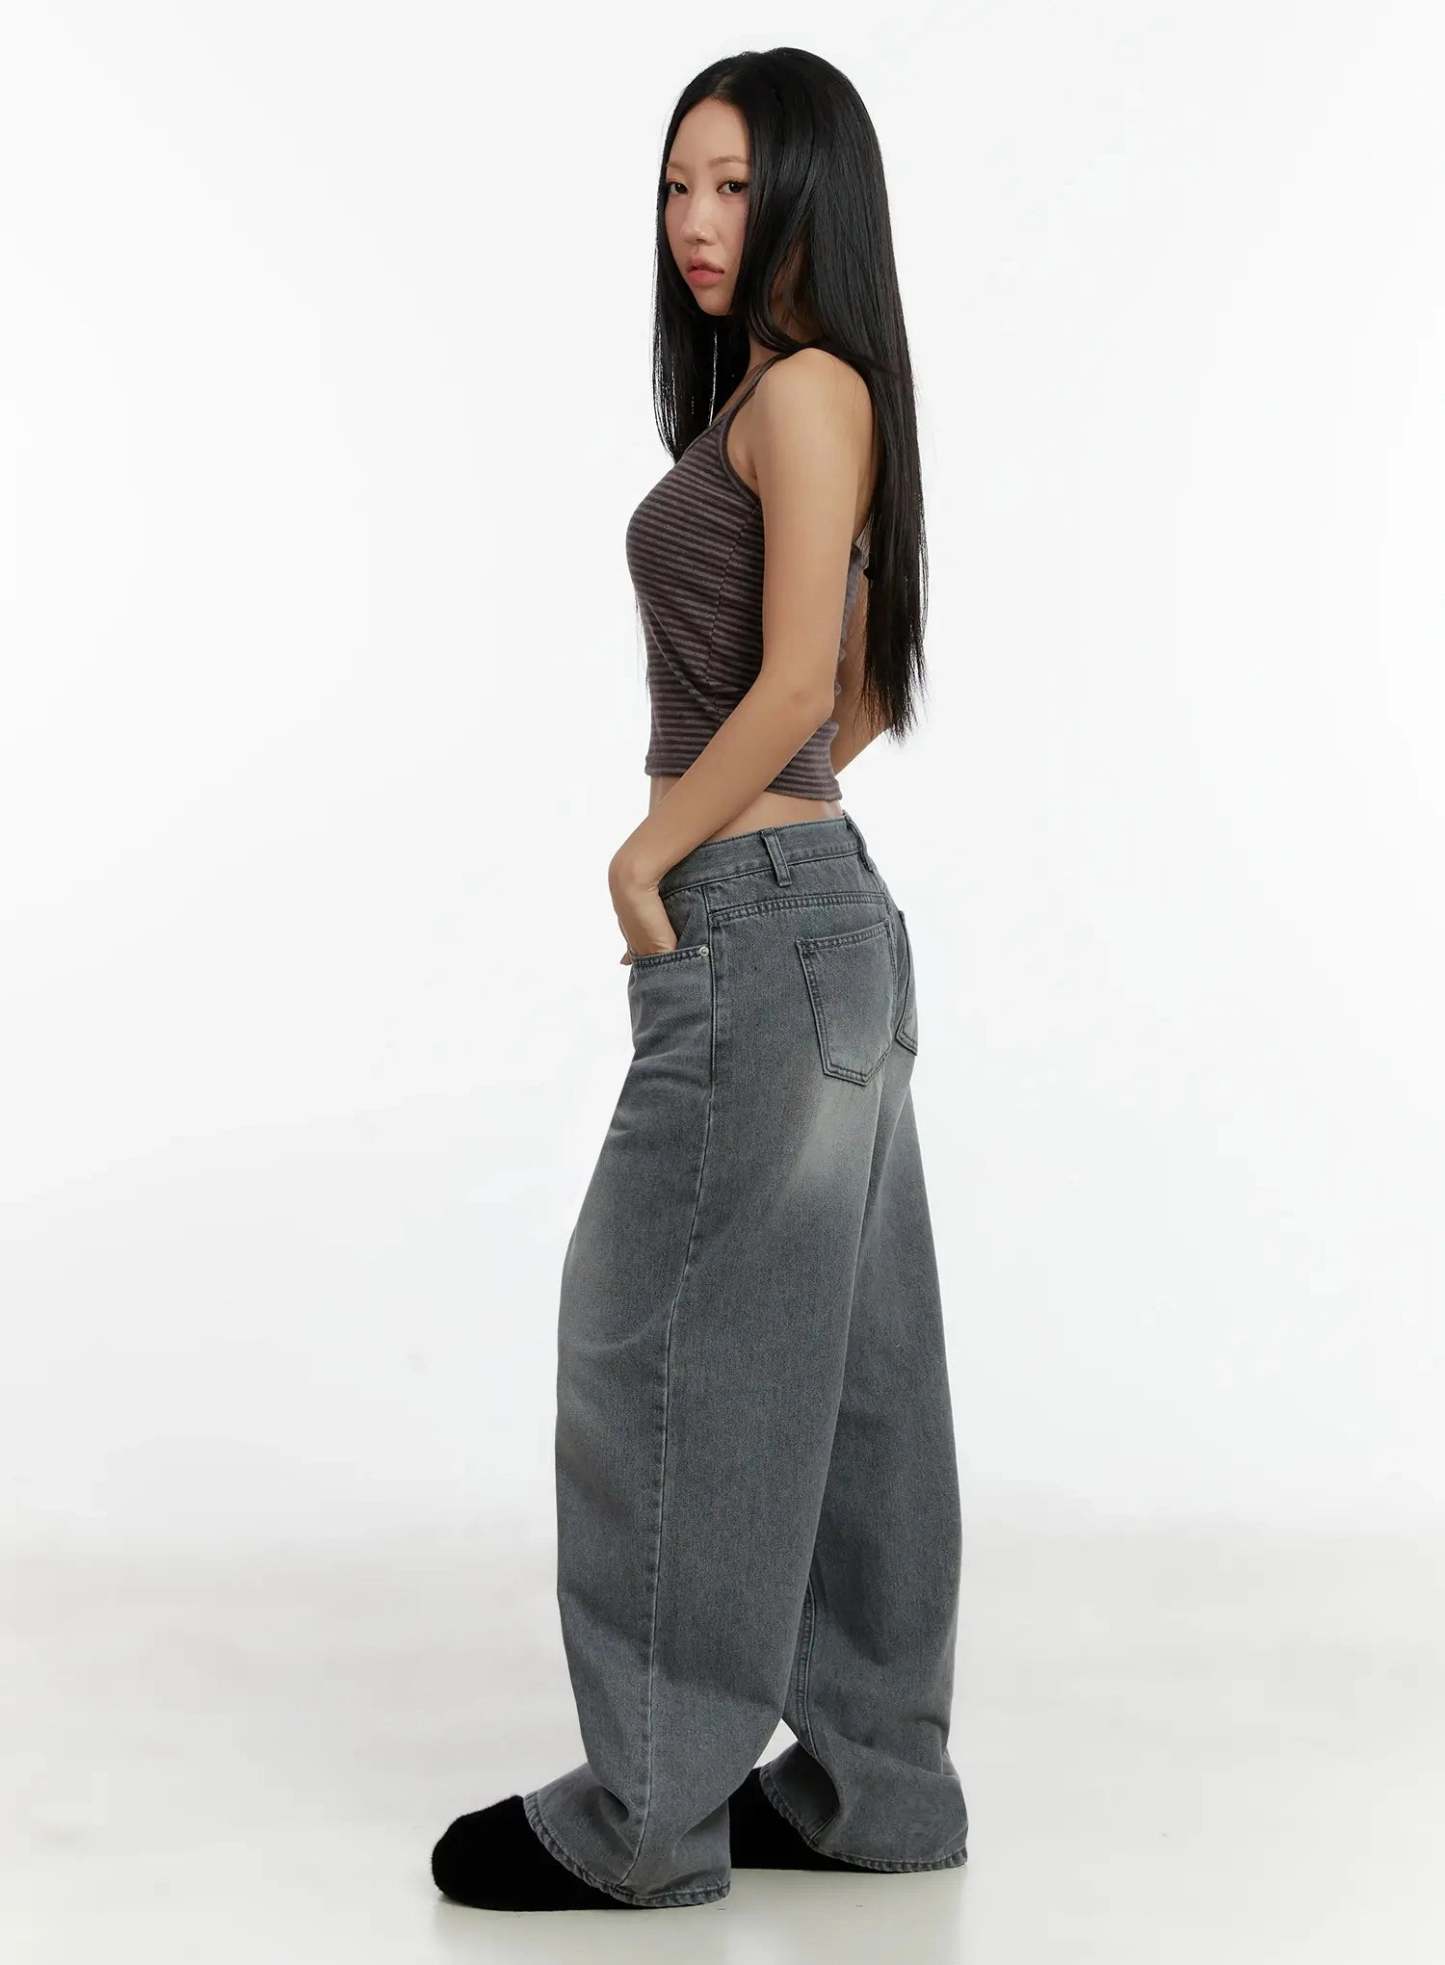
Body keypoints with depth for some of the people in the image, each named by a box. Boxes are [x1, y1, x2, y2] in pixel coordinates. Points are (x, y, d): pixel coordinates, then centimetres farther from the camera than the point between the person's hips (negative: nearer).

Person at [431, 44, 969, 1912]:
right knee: (838, 1371, 12)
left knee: (659, 1354, -3)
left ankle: (648, 1813, 6)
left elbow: (794, 686, -19)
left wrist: (649, 855, -10)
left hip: (755, 921, -10)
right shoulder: (781, 399, 18)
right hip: (827, 915, 10)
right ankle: (876, 1781, 20)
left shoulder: (806, 386, -11)